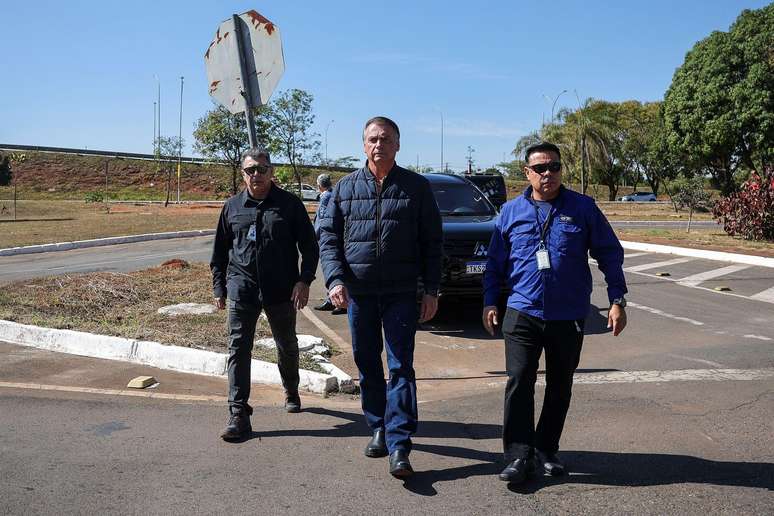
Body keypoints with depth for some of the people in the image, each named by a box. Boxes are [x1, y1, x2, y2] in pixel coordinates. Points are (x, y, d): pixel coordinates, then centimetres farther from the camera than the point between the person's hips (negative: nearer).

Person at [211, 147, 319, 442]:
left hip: (282, 291, -1)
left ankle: (291, 392, 41)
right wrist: (219, 288, 10)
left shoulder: (289, 204, -1)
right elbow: (219, 252, 13)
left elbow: (310, 247, 1)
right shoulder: (232, 207, 6)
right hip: (242, 290, 1)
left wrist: (304, 280, -10)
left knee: (287, 346, 16)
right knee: (238, 350, -5)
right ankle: (238, 415, 0)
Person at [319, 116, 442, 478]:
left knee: (401, 367, -5)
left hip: (401, 293, -2)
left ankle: (398, 446, -2)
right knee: (367, 366, 12)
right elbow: (328, 236, 6)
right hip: (358, 292, 3)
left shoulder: (416, 187, 3)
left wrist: (431, 289, -1)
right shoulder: (346, 187, 7)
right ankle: (378, 429, 28)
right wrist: (335, 279, -9)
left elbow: (431, 242, 4)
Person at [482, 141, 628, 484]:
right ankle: (518, 455, 0)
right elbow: (495, 262, 11)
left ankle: (546, 450, 26)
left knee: (560, 387, 10)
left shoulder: (583, 208, 2)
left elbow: (610, 254, 4)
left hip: (569, 316, 1)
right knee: (519, 382, -8)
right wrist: (490, 301, 3)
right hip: (522, 313, 0)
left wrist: (617, 301, -1)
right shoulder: (511, 211, 6)